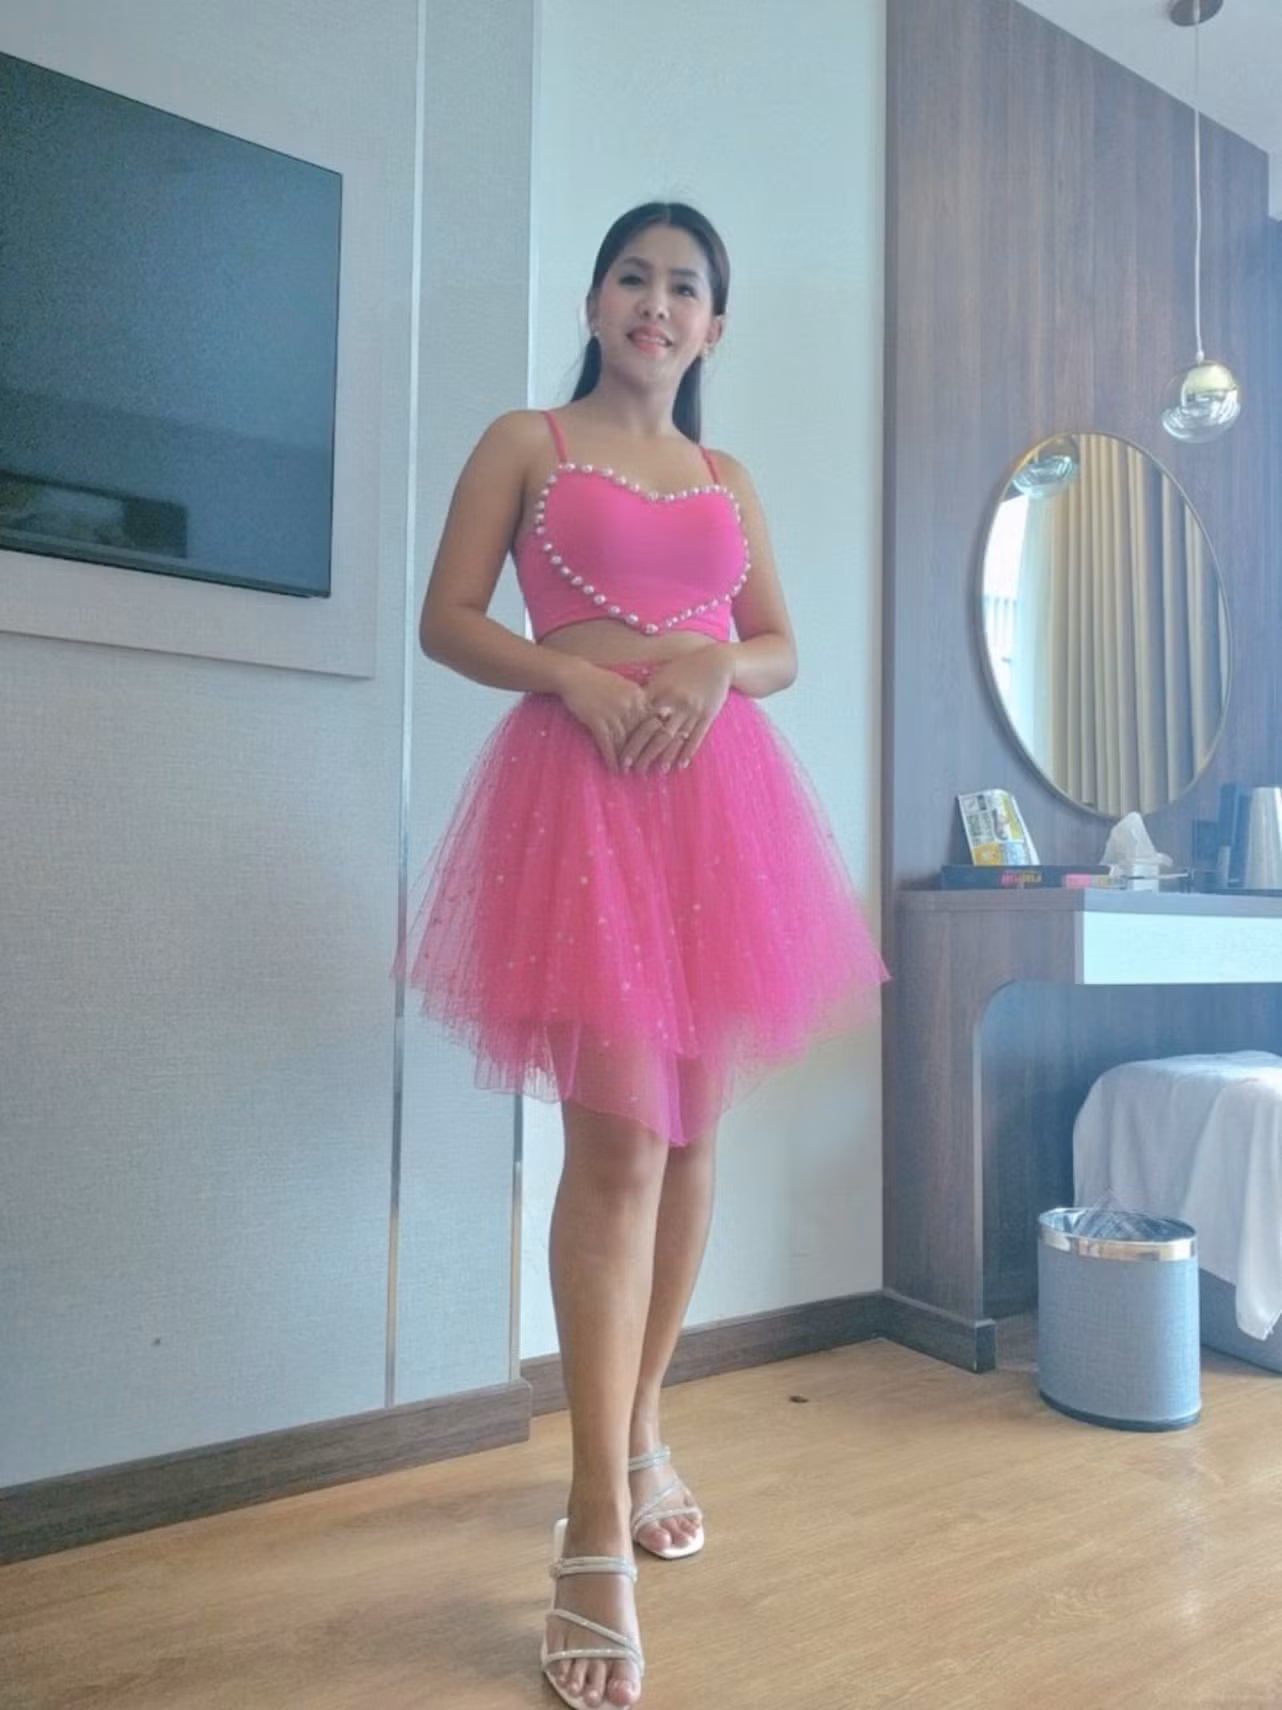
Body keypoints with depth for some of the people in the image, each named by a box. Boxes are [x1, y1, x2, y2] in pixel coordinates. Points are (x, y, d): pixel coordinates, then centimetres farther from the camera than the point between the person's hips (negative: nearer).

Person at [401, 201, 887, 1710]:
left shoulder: (730, 483, 22)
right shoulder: (525, 444, 11)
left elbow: (782, 645, 17)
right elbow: (448, 621, 2)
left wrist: (718, 668, -5)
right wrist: (573, 673, -14)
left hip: (718, 790, 5)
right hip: (582, 785, -4)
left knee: (689, 1134, 7)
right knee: (617, 1142, -14)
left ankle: (639, 1435, 27)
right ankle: (597, 1541, -4)